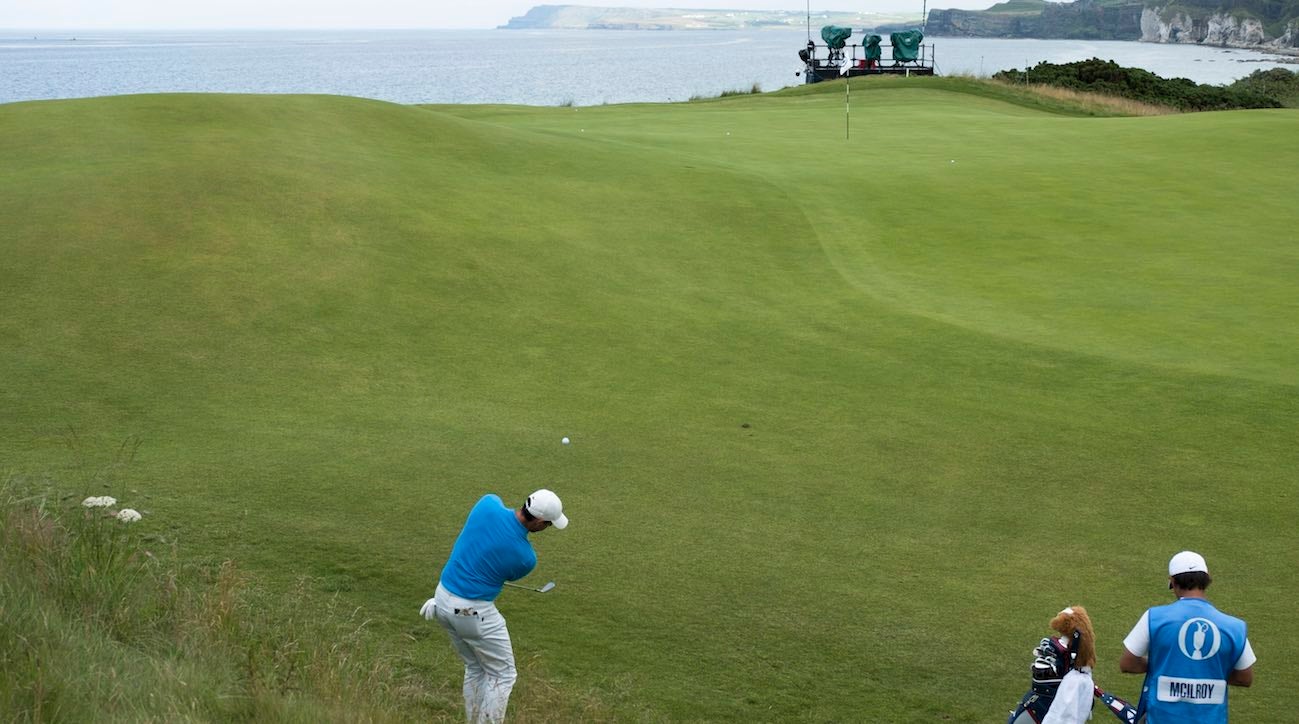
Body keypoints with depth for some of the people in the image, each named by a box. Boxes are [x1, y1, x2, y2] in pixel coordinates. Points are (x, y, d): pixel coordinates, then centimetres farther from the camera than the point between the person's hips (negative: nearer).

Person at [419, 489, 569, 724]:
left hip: (443, 598, 7)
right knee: (502, 675, 10)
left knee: (475, 669, 23)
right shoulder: (526, 558, -18)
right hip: (473, 611, -7)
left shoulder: (489, 503, -9)